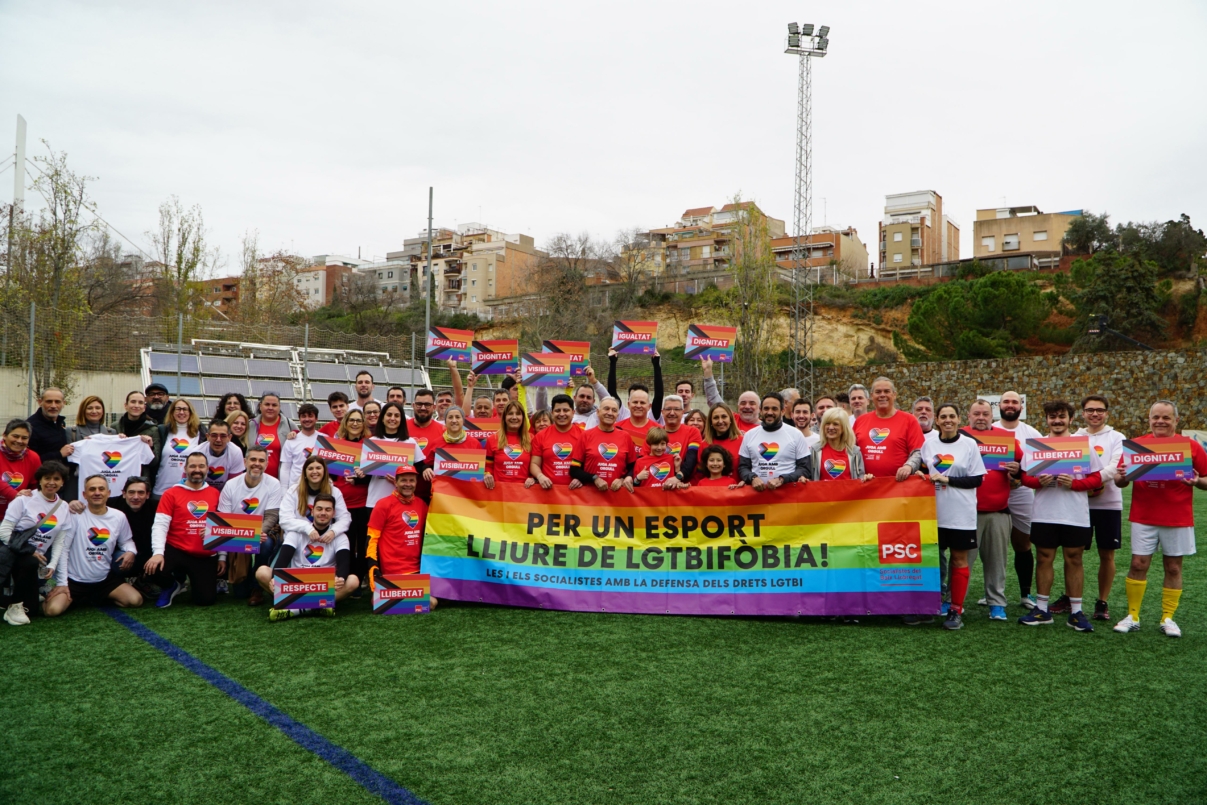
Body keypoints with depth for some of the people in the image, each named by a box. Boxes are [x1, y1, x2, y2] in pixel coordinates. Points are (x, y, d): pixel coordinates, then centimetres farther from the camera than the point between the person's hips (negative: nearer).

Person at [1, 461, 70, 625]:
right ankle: (14, 605, -17)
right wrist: (29, 552, -18)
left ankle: (14, 591, 29)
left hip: (37, 558, 4)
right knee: (30, 563, -38)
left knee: (32, 608, -4)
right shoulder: (24, 500, -7)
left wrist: (52, 565, -8)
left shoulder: (64, 508, 6)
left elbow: (59, 542, 6)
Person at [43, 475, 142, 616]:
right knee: (52, 610, -25)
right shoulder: (75, 515, -11)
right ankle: (72, 598, 12)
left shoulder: (119, 517, 1)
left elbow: (126, 541, 15)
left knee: (136, 600, -12)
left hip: (105, 578, 4)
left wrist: (130, 551, -11)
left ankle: (97, 599, 14)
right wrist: (62, 583, -12)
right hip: (74, 580, -4)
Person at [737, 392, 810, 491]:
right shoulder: (749, 435, 12)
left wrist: (782, 480, -10)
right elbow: (742, 467, 14)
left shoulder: (796, 435, 7)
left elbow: (805, 469, 3)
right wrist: (753, 478, -6)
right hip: (757, 491, 1)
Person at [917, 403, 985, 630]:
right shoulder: (929, 445, 7)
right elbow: (923, 473, 17)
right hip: (933, 511, 3)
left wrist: (947, 479, -14)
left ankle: (956, 610, 12)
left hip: (961, 513, -3)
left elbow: (977, 479, -5)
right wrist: (920, 476, -5)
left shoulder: (969, 444, -2)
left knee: (959, 560, 4)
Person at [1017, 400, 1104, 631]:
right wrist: (1039, 481, -15)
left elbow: (1096, 478, 1)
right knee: (1044, 558, 7)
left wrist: (1074, 483, -16)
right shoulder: (1035, 445, 5)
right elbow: (1025, 476, 6)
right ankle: (1041, 609, 15)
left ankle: (1076, 612, 14)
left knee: (1074, 560, 5)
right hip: (1044, 514, 1)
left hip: (1076, 515, -1)